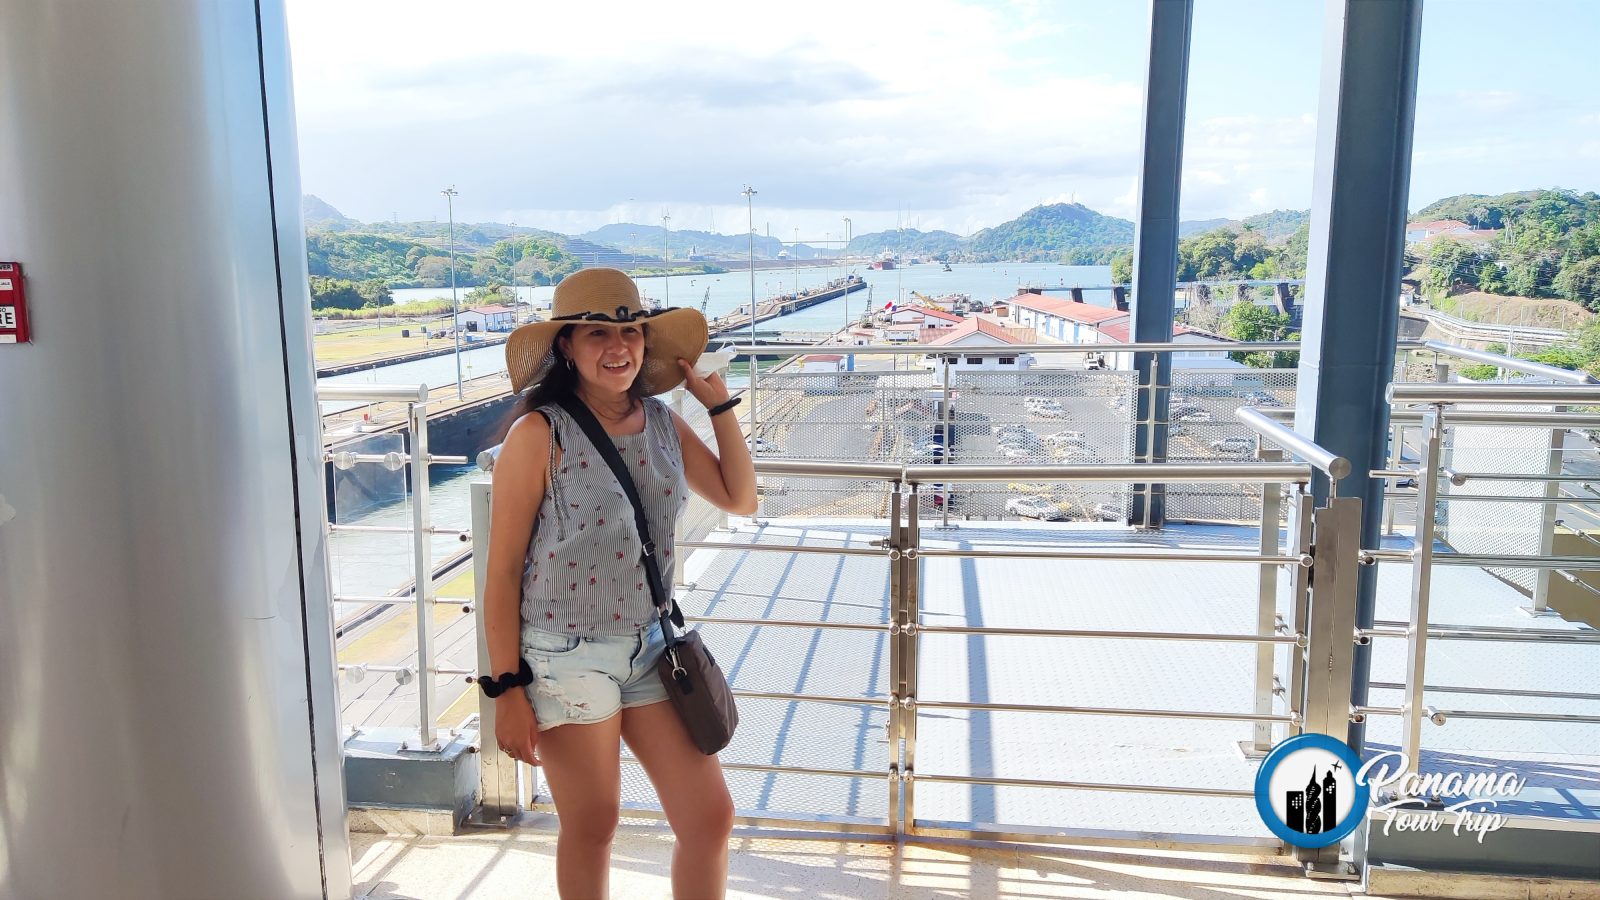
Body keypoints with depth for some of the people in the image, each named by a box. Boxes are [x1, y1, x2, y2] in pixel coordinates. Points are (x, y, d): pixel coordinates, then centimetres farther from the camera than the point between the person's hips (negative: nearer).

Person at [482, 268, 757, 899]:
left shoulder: (662, 424, 3)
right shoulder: (539, 433, -14)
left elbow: (740, 499, 14)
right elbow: (503, 568, -11)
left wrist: (719, 405, 4)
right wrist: (507, 692, -11)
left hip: (650, 648, 5)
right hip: (567, 658, -5)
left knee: (711, 816, 7)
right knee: (592, 826, 12)